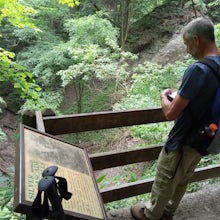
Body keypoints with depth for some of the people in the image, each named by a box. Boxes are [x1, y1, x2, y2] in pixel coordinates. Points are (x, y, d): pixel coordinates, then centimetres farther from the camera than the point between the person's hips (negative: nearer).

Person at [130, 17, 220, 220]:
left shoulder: (198, 69, -28)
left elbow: (171, 113, -26)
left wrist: (164, 96, -7)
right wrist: (179, 97, 9)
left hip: (182, 142, -8)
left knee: (164, 184, 16)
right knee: (181, 181, 26)